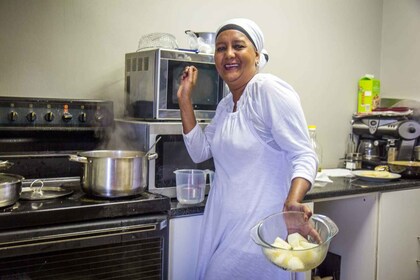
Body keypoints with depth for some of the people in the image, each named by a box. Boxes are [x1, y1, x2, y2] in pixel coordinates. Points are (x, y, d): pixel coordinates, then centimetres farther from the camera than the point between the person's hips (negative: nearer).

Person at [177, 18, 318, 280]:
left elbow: (303, 155, -19)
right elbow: (200, 151, 13)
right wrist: (185, 99, 6)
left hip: (258, 222, -8)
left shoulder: (270, 90, -16)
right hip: (223, 219, 8)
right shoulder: (225, 104, 10)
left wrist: (293, 201, -38)